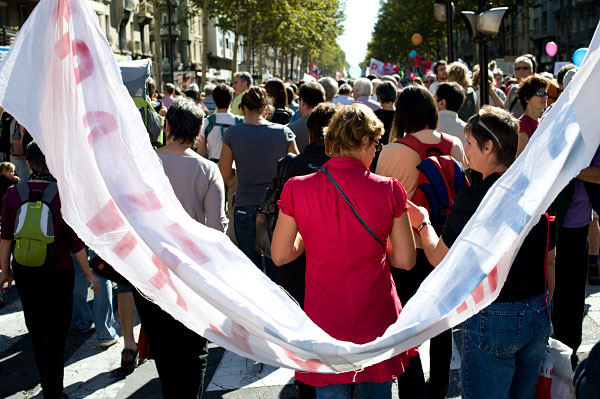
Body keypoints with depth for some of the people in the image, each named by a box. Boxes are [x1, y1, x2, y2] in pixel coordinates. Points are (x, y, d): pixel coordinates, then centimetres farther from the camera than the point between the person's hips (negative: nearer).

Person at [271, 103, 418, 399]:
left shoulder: (297, 189, -10)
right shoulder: (388, 190, -10)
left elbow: (280, 255, 0)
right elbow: (405, 260, -3)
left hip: (325, 321, 0)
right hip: (376, 320, 0)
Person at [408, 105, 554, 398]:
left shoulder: (474, 198, -18)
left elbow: (440, 260, -10)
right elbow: (550, 259, 11)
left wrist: (422, 223, 8)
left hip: (492, 318, -7)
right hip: (537, 314, 7)